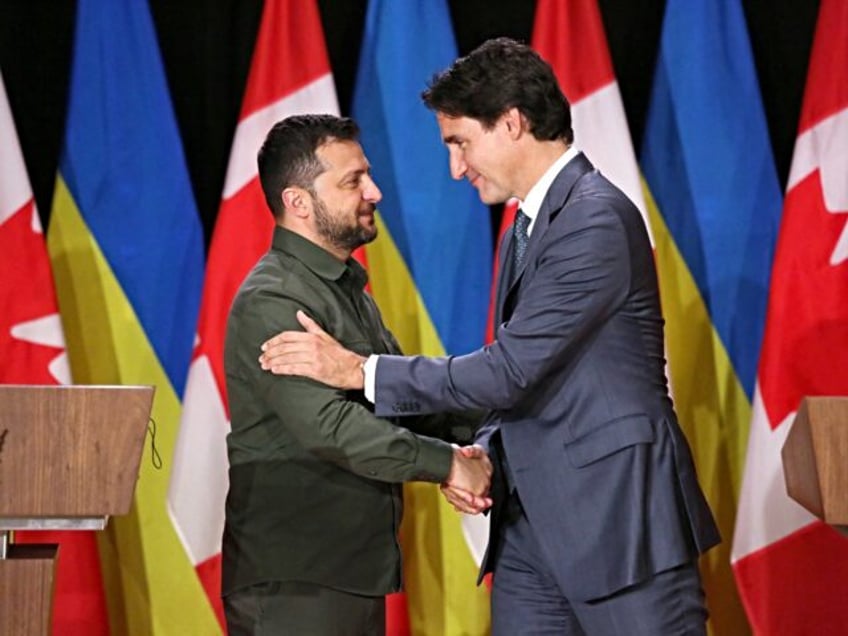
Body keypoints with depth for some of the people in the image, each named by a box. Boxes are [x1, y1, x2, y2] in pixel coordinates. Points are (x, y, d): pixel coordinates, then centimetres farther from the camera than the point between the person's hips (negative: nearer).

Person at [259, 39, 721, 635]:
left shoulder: (597, 218, -15)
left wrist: (359, 370, -12)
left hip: (619, 517, -9)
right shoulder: (526, 229, 16)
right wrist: (485, 453, 0)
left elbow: (511, 371, -19)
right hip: (532, 527, 9)